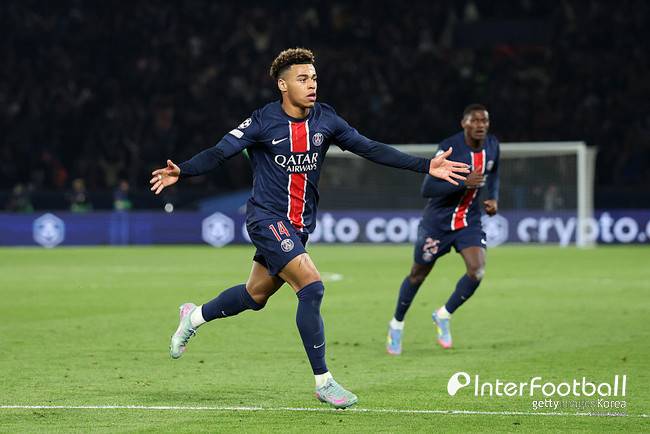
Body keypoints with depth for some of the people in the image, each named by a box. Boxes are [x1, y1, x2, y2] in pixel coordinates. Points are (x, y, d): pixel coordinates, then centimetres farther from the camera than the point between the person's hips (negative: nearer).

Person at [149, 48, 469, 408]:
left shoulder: (324, 120, 1)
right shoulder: (263, 122, -11)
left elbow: (370, 149, 2)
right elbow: (219, 153, -11)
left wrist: (425, 166, -4)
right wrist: (181, 171, -28)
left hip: (299, 225, 6)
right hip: (267, 219, -6)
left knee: (256, 295, 16)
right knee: (311, 287, -19)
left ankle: (195, 317, 43)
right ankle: (323, 382, -11)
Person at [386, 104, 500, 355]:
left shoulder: (492, 146, -5)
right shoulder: (449, 148, -24)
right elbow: (427, 189, -28)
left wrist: (493, 198, 0)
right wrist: (464, 183, -36)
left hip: (470, 220, 4)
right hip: (438, 221, -4)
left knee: (477, 270, -18)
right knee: (418, 275, 9)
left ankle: (443, 316, 6)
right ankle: (397, 325, 33)